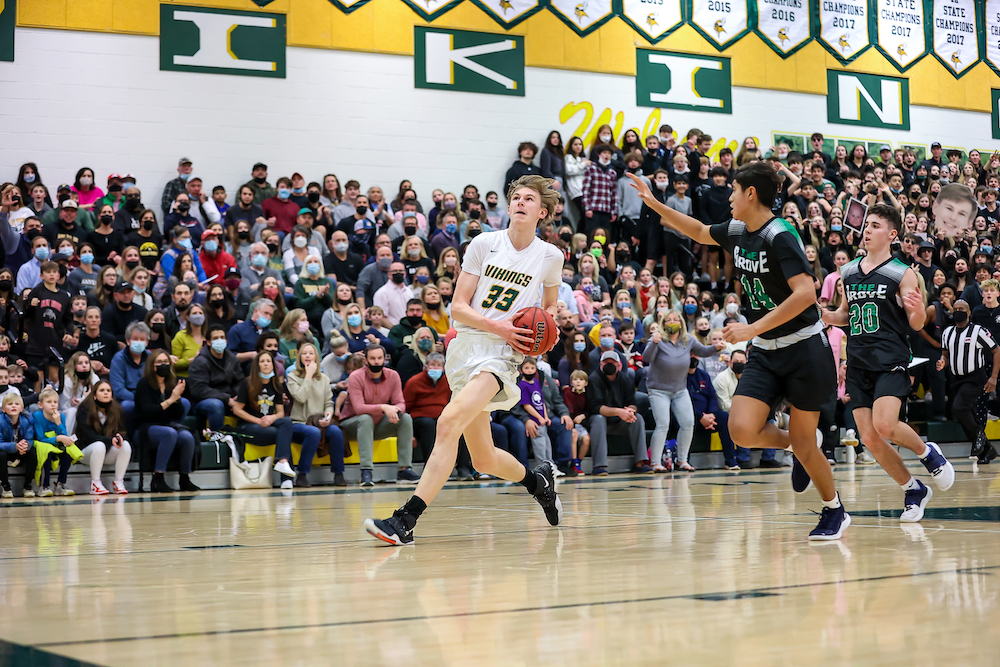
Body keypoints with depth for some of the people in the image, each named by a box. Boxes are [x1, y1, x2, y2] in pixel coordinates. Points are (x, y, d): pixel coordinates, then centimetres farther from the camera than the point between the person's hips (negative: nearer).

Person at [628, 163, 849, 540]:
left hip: (803, 348, -7)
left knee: (802, 442, 1)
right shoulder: (736, 232, 6)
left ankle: (835, 511, 25)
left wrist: (753, 328, -29)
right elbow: (699, 232, 27)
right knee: (742, 430, -11)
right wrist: (655, 204, 21)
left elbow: (805, 292, -29)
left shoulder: (780, 236, -18)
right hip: (765, 353, 7)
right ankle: (797, 444, 20)